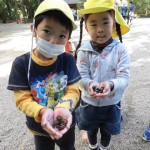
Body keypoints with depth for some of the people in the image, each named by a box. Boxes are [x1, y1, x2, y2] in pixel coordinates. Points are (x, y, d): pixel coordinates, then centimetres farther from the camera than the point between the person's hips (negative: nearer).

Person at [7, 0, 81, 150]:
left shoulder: (68, 60, -17)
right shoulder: (21, 63, -20)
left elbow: (73, 91, -17)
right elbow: (22, 99, -19)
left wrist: (63, 108, -38)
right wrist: (42, 112, -38)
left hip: (66, 124, 1)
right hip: (39, 127, 0)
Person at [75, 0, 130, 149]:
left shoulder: (121, 50, -17)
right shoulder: (84, 50, -14)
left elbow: (124, 78, -19)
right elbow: (81, 76, -14)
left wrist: (111, 84, -40)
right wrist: (89, 84, -36)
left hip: (111, 104, 0)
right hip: (89, 103, 1)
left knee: (107, 131, 26)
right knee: (91, 130, 27)